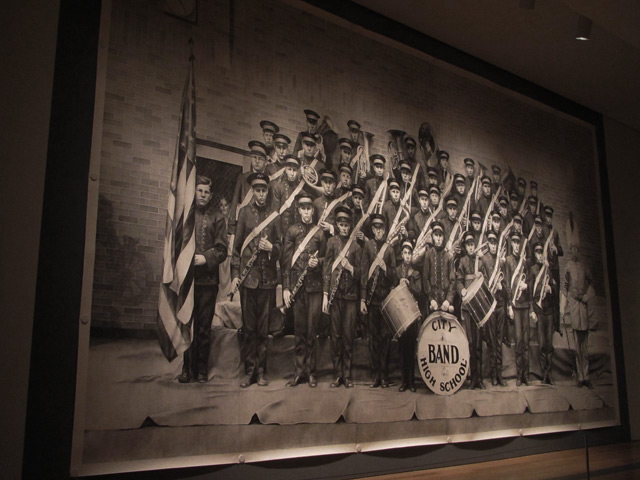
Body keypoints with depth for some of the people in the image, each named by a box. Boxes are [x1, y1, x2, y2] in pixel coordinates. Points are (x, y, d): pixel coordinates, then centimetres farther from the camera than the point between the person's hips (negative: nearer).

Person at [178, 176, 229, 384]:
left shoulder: (217, 217, 10)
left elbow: (222, 249, 4)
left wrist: (206, 258, -11)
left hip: (208, 279, 0)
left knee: (204, 326, 3)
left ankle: (202, 369, 11)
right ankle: (187, 368, 10)